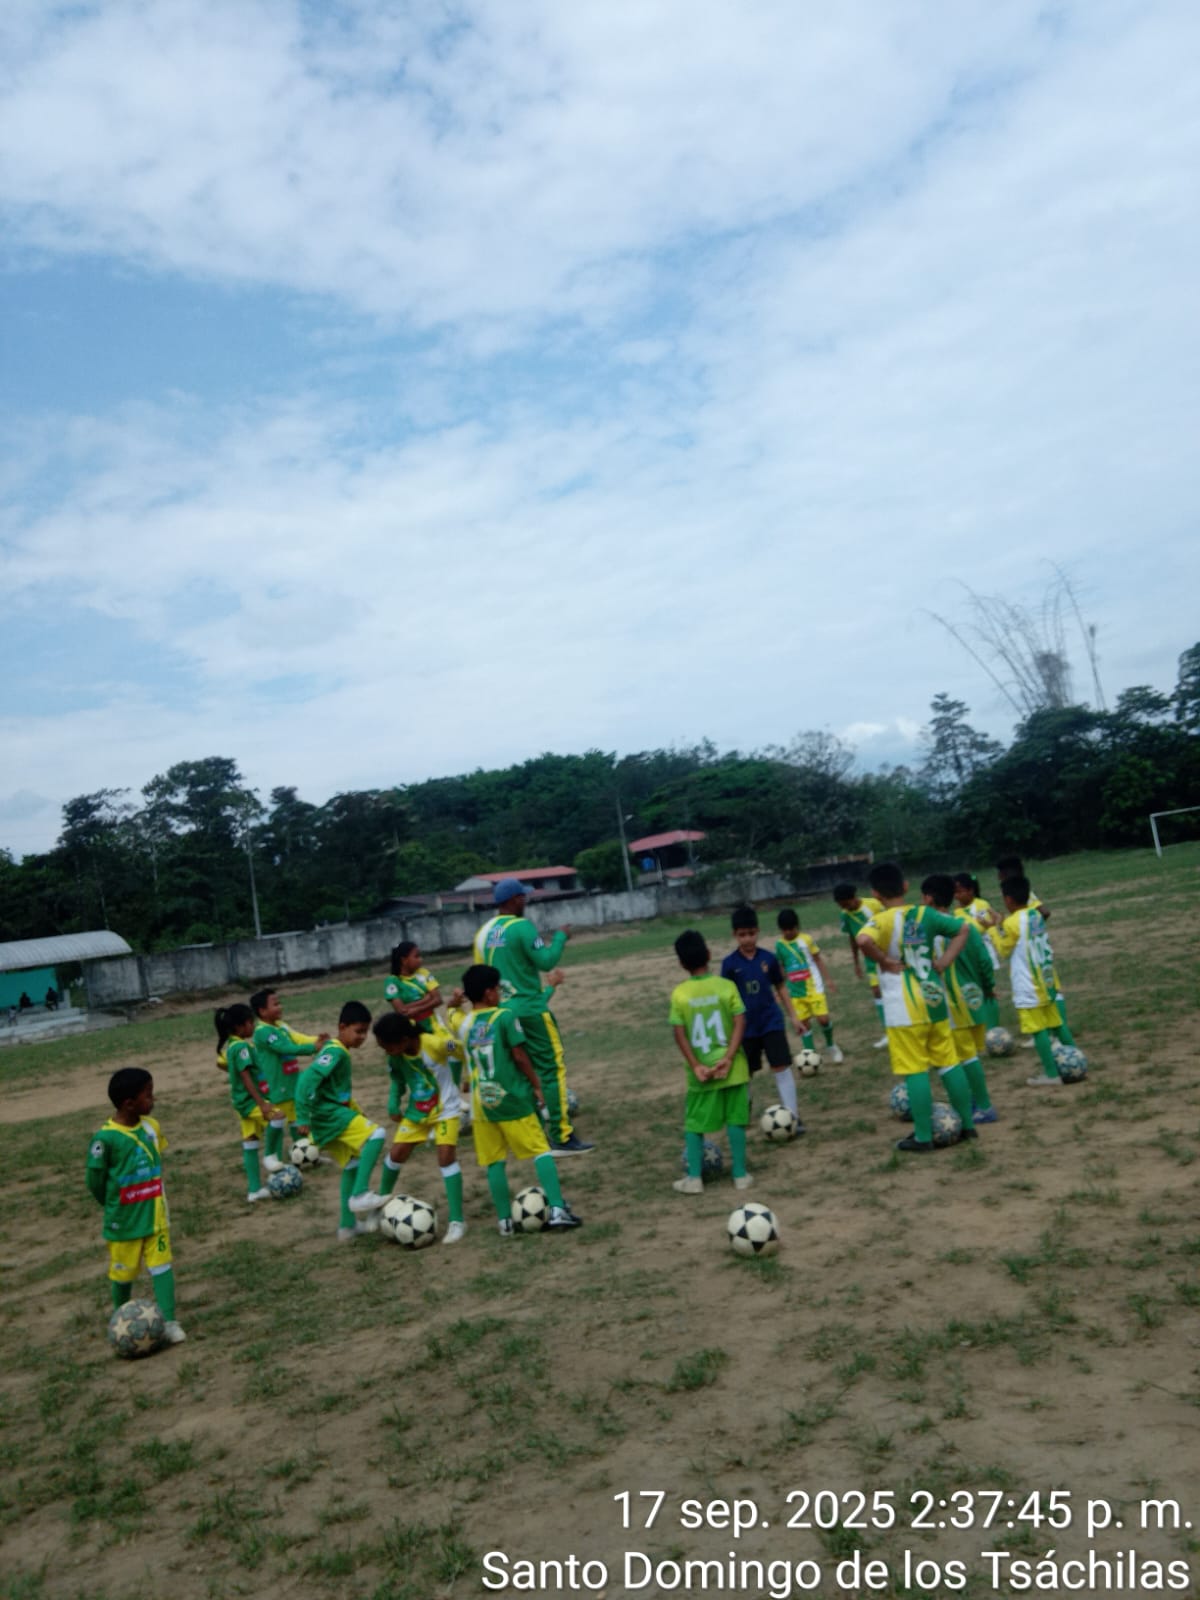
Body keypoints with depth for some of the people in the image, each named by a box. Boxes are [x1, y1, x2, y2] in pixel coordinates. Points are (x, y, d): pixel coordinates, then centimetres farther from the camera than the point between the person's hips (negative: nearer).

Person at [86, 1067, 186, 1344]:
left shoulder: (151, 1127, -5)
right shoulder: (106, 1137, -22)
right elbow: (95, 1180, -12)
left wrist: (149, 1198, 10)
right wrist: (115, 1206, 0)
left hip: (156, 1216, 4)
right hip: (124, 1222, -4)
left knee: (162, 1266, -1)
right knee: (123, 1272, 14)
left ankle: (168, 1322, 2)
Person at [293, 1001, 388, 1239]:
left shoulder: (336, 1050, 14)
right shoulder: (335, 1052, -16)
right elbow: (307, 1079, -26)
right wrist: (303, 1117, -27)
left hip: (331, 1115, 10)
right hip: (330, 1113, -10)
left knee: (351, 1165, 17)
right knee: (375, 1135, -21)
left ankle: (347, 1225, 25)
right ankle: (360, 1195, -21)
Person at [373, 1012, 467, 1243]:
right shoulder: (395, 1057, -12)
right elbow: (398, 1081, 5)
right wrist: (393, 1106, -5)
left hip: (445, 1109, -5)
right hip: (415, 1111, 5)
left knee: (447, 1157, -14)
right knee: (396, 1153, 4)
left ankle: (457, 1221, -7)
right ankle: (382, 1199, 32)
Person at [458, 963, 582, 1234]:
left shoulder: (463, 1025, 5)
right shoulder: (505, 1016, -9)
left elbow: (470, 1061, 12)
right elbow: (519, 1056, -9)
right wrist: (537, 1085, -1)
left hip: (481, 1102, 5)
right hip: (512, 1098, -4)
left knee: (494, 1162, 10)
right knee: (541, 1151, 2)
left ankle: (505, 1221, 13)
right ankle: (557, 1209, -5)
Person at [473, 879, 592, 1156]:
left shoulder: (483, 933, 9)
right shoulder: (521, 926, -14)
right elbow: (546, 961, -17)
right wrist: (560, 937, -3)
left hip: (503, 1011, 8)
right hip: (530, 1009, -8)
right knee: (551, 1069, -2)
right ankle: (562, 1137, -1)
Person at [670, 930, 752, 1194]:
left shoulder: (679, 993, -8)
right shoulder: (727, 986, -6)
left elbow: (679, 1034, -10)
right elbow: (740, 1023, -12)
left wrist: (696, 1066, -8)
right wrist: (728, 1058, -13)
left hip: (701, 1070, 0)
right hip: (731, 1068, 1)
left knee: (694, 1124, 12)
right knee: (735, 1120, 11)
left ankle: (694, 1179, 12)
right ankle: (740, 1174, 16)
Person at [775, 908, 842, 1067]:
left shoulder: (806, 939, -6)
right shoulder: (779, 945, 1)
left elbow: (818, 959, 0)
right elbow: (780, 968, 11)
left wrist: (828, 979, -2)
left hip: (814, 987, -2)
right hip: (796, 992, 3)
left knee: (823, 1018, -8)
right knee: (803, 1024, 3)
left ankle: (830, 1046, 20)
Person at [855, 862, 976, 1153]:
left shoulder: (882, 920, -13)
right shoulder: (925, 914, 4)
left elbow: (864, 940, -34)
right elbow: (964, 928, 10)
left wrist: (885, 961, -18)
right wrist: (943, 962, 6)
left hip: (905, 1008, -5)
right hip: (935, 999, 6)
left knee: (915, 1072, 1)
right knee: (949, 1063, 15)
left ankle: (923, 1137, 7)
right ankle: (967, 1125, 24)